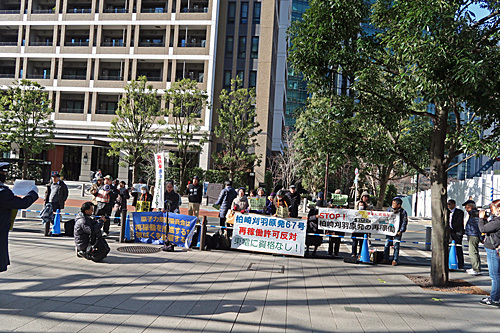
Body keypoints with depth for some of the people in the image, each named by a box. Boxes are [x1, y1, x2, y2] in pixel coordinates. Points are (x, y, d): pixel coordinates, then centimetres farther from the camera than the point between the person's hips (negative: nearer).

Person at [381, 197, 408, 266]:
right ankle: (385, 259, 9)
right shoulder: (389, 209, 7)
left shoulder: (403, 212, -3)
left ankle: (395, 260, 5)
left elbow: (404, 222, -5)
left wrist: (401, 231, -12)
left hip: (397, 232, -3)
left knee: (396, 246, -2)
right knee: (387, 244, 1)